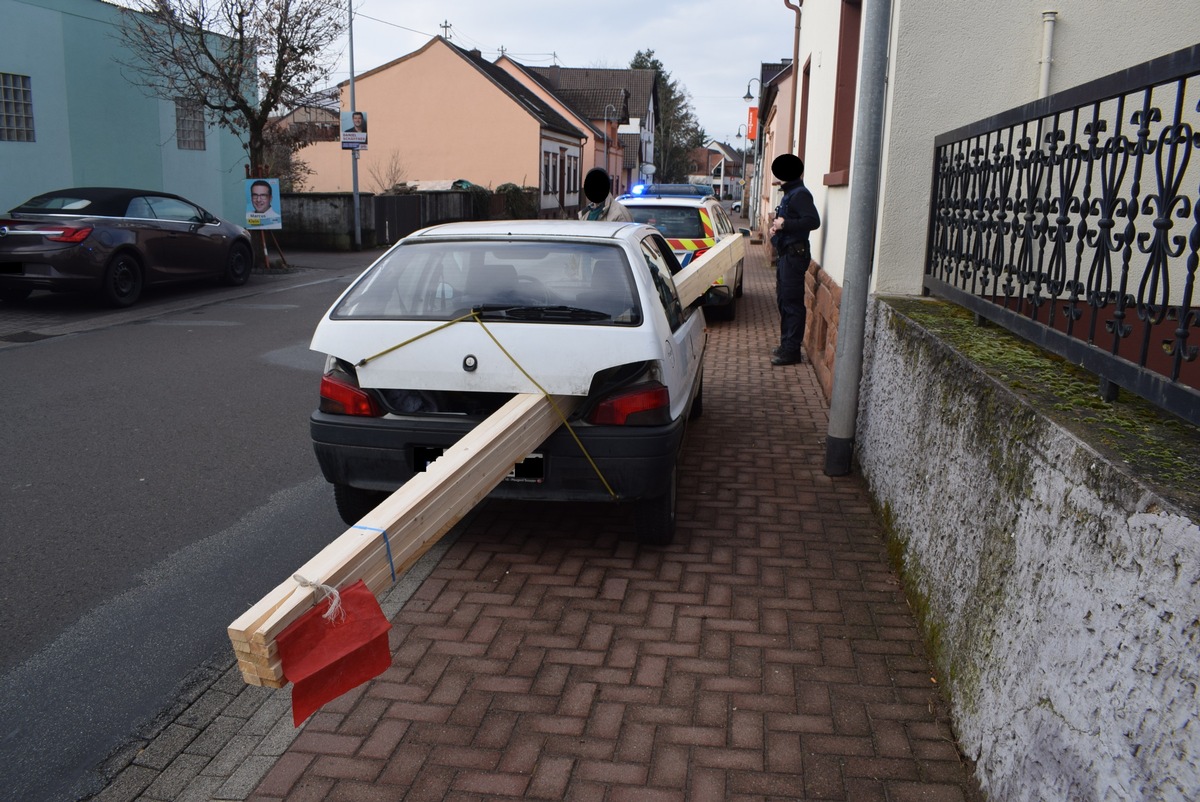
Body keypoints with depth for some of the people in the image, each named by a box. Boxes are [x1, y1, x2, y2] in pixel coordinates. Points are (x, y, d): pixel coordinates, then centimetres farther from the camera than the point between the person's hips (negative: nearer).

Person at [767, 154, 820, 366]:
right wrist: (777, 227, 3)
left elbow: (813, 221, -23)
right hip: (786, 253, 10)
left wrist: (784, 224, -18)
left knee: (792, 303, -8)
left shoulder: (800, 194, -12)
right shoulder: (790, 194, 18)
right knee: (784, 301, 15)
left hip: (795, 254, -10)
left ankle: (791, 350, -5)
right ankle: (787, 345, 23)